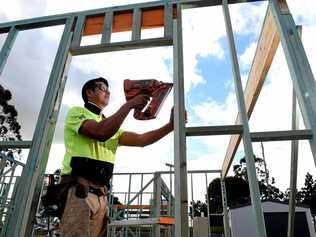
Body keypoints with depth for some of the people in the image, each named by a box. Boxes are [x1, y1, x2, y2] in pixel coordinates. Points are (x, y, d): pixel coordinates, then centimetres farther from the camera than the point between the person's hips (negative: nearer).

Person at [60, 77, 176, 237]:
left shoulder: (111, 127, 25)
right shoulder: (77, 112, 5)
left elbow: (140, 140, 10)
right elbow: (101, 132, -16)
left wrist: (170, 126, -2)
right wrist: (129, 104, -12)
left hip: (101, 195, 7)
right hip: (78, 191, -7)